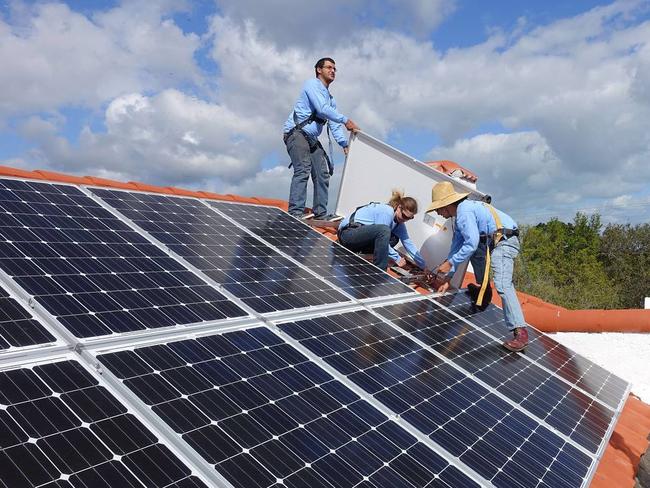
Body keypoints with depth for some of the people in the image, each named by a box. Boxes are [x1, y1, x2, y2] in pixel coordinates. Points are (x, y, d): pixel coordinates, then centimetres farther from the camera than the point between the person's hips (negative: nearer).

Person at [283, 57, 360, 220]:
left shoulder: (330, 98, 24)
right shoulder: (312, 84, -1)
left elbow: (334, 124, 16)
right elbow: (322, 109, -16)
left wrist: (344, 143, 1)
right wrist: (345, 120, -15)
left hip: (312, 138, 9)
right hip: (296, 132, -9)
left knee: (323, 172, 2)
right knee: (303, 170, -22)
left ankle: (320, 213, 4)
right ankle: (295, 213, -26)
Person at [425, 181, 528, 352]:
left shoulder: (464, 211, -16)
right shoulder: (460, 214, 16)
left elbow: (472, 244, -23)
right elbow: (456, 246, 18)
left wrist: (450, 263, -15)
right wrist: (448, 277, 14)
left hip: (504, 241, -11)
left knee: (502, 284, -24)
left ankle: (520, 332, -28)